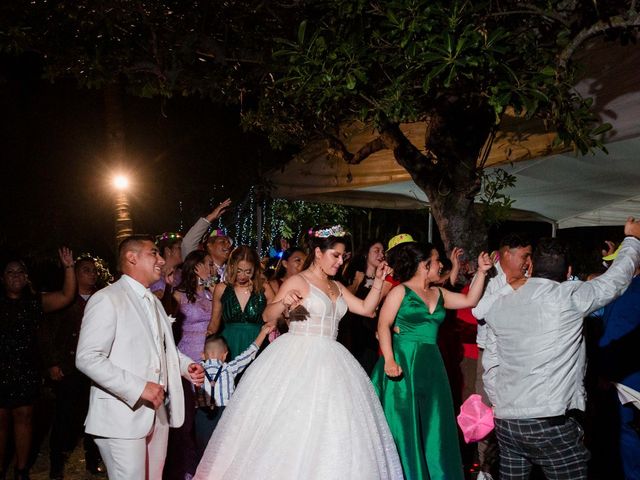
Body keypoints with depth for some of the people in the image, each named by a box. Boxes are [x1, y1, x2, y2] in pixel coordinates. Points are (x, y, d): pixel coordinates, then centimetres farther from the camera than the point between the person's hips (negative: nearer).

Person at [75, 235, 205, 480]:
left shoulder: (154, 302, 17)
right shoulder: (106, 299, -10)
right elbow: (87, 358, -18)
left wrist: (186, 365, 3)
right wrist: (139, 388, -23)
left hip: (158, 413, 8)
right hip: (123, 416, -8)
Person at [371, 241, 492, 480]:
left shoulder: (438, 294, 13)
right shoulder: (400, 291, -5)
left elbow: (470, 300, 15)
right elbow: (384, 326, -12)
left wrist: (481, 272, 8)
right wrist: (389, 360, -23)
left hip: (431, 365, 6)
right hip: (403, 364, -6)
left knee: (433, 427, 10)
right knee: (404, 426, 1)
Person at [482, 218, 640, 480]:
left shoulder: (500, 304, 7)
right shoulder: (569, 296, -7)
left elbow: (490, 366, 10)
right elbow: (617, 279, 8)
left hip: (505, 421, 5)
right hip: (551, 422, -5)